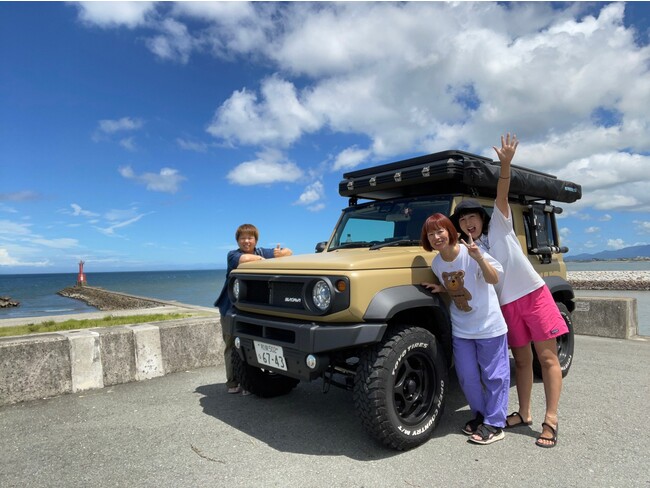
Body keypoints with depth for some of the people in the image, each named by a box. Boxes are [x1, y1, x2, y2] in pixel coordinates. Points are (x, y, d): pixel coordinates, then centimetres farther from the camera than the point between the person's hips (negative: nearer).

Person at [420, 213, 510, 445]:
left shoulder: (471, 253, -17)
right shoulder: (436, 263, -1)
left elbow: (494, 279, -21)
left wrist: (479, 257, -35)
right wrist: (440, 289, -7)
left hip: (489, 325, -5)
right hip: (460, 329, 5)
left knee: (494, 376, 5)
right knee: (467, 376, 11)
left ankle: (494, 424, 18)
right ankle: (481, 415, 32)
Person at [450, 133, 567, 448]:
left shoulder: (499, 226, -3)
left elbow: (501, 195, -17)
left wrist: (505, 163, -31)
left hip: (534, 295, -3)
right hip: (507, 305, 3)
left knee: (547, 357, -1)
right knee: (522, 360, 10)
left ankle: (551, 419, 5)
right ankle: (524, 414, 21)